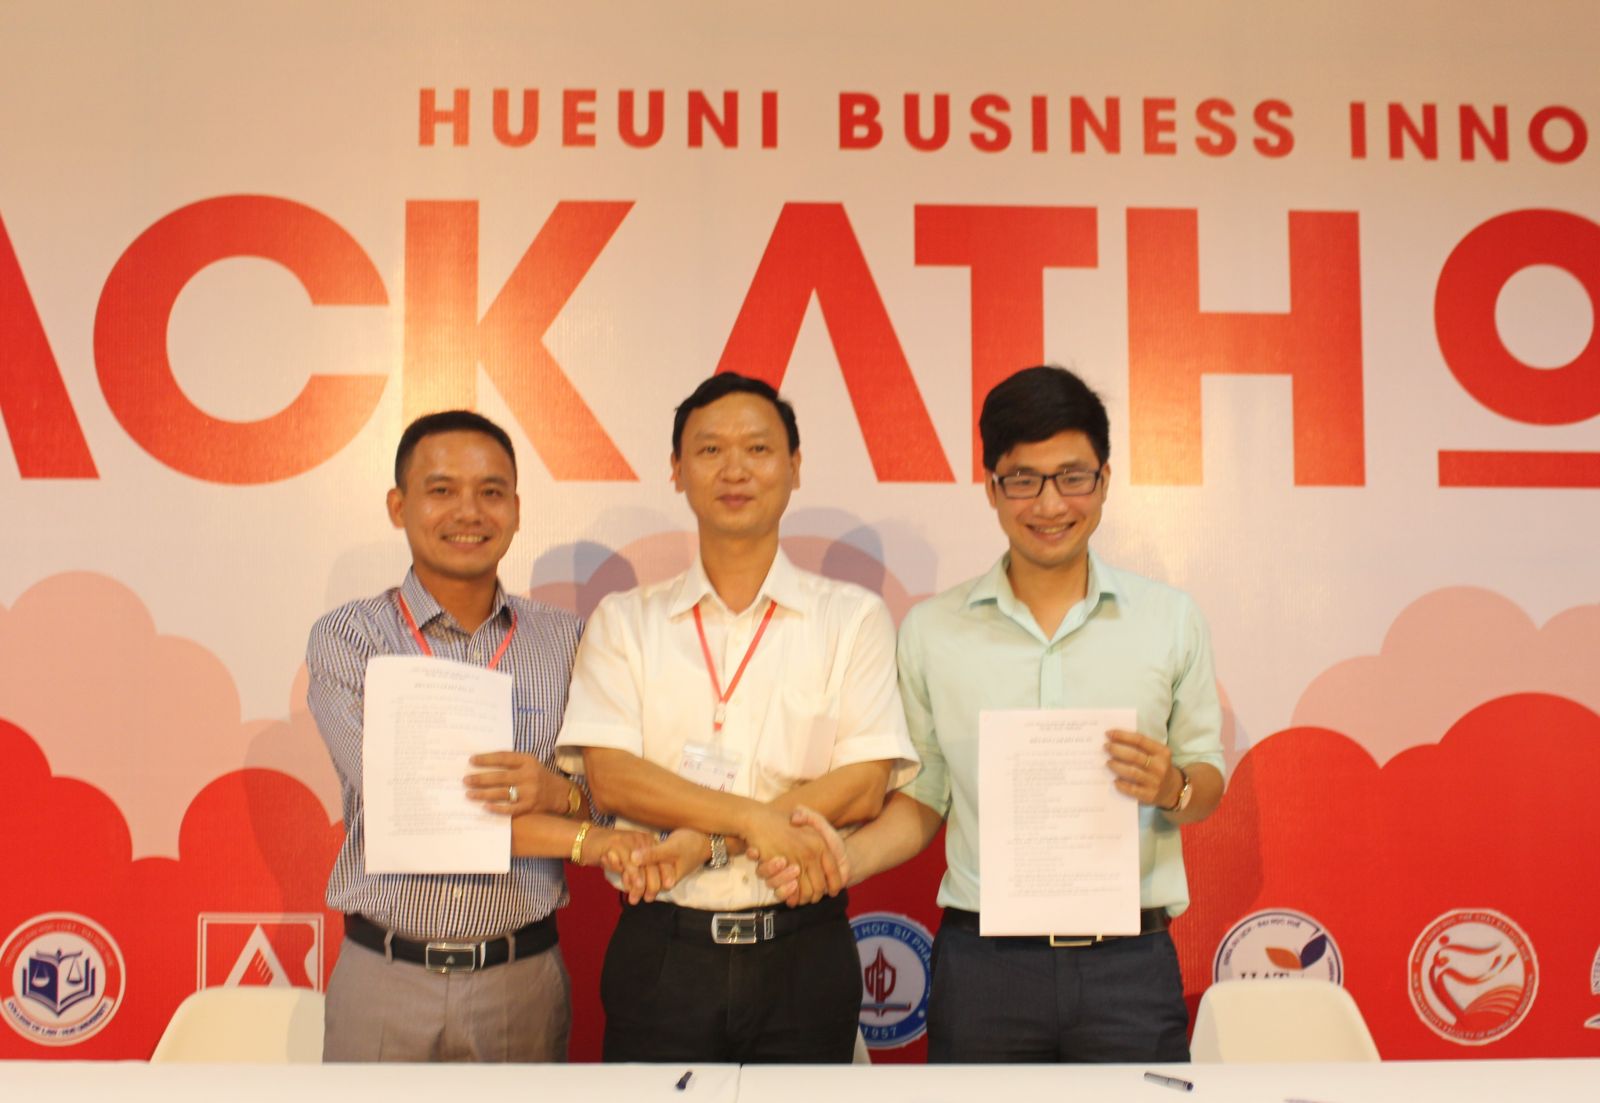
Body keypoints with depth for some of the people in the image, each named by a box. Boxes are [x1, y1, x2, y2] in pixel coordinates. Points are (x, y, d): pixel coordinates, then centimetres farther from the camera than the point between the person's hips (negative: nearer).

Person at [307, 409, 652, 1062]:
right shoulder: (347, 639, -3)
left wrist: (559, 793, -22)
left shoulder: (564, 641, 4)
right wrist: (584, 839, -16)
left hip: (525, 980, 2)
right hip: (384, 979, -1)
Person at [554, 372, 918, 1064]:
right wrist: (754, 820, -18)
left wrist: (704, 840, -13)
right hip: (662, 949, 0)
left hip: (804, 952, 0)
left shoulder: (854, 618, 4)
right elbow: (609, 775, -6)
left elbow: (865, 786, -6)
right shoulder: (623, 622, 6)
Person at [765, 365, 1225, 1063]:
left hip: (1130, 960, 0)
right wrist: (845, 860, -8)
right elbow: (923, 798, 9)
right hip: (981, 962, 0)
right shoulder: (930, 631, 5)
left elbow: (1208, 784, 11)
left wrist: (1172, 789, -11)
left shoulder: (1170, 620, 5)